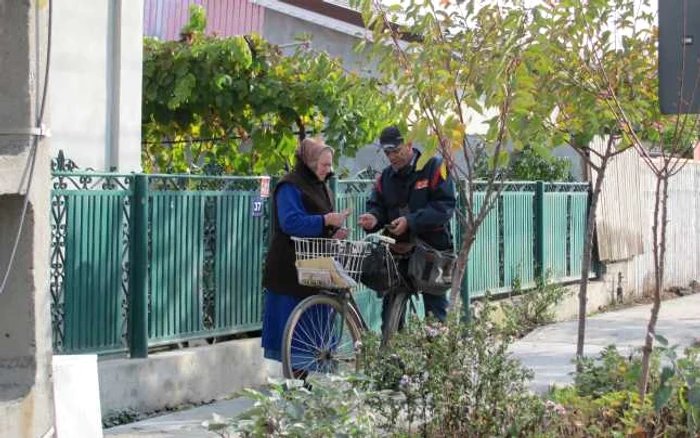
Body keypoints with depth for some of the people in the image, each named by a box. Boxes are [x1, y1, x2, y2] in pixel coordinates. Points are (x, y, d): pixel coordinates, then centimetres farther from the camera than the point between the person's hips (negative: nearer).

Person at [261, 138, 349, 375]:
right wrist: (326, 220, -26)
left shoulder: (320, 187, 18)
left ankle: (301, 379, 16)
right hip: (290, 271, -9)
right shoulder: (290, 187, -11)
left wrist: (335, 233, 3)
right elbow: (291, 222, -24)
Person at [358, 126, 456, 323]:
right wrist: (373, 218, -16)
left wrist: (410, 222, -24)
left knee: (435, 309, 3)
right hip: (398, 252, 4)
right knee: (391, 310, 2)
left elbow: (445, 206, -15)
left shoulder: (434, 167, -7)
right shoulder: (385, 177, 11)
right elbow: (377, 205, 10)